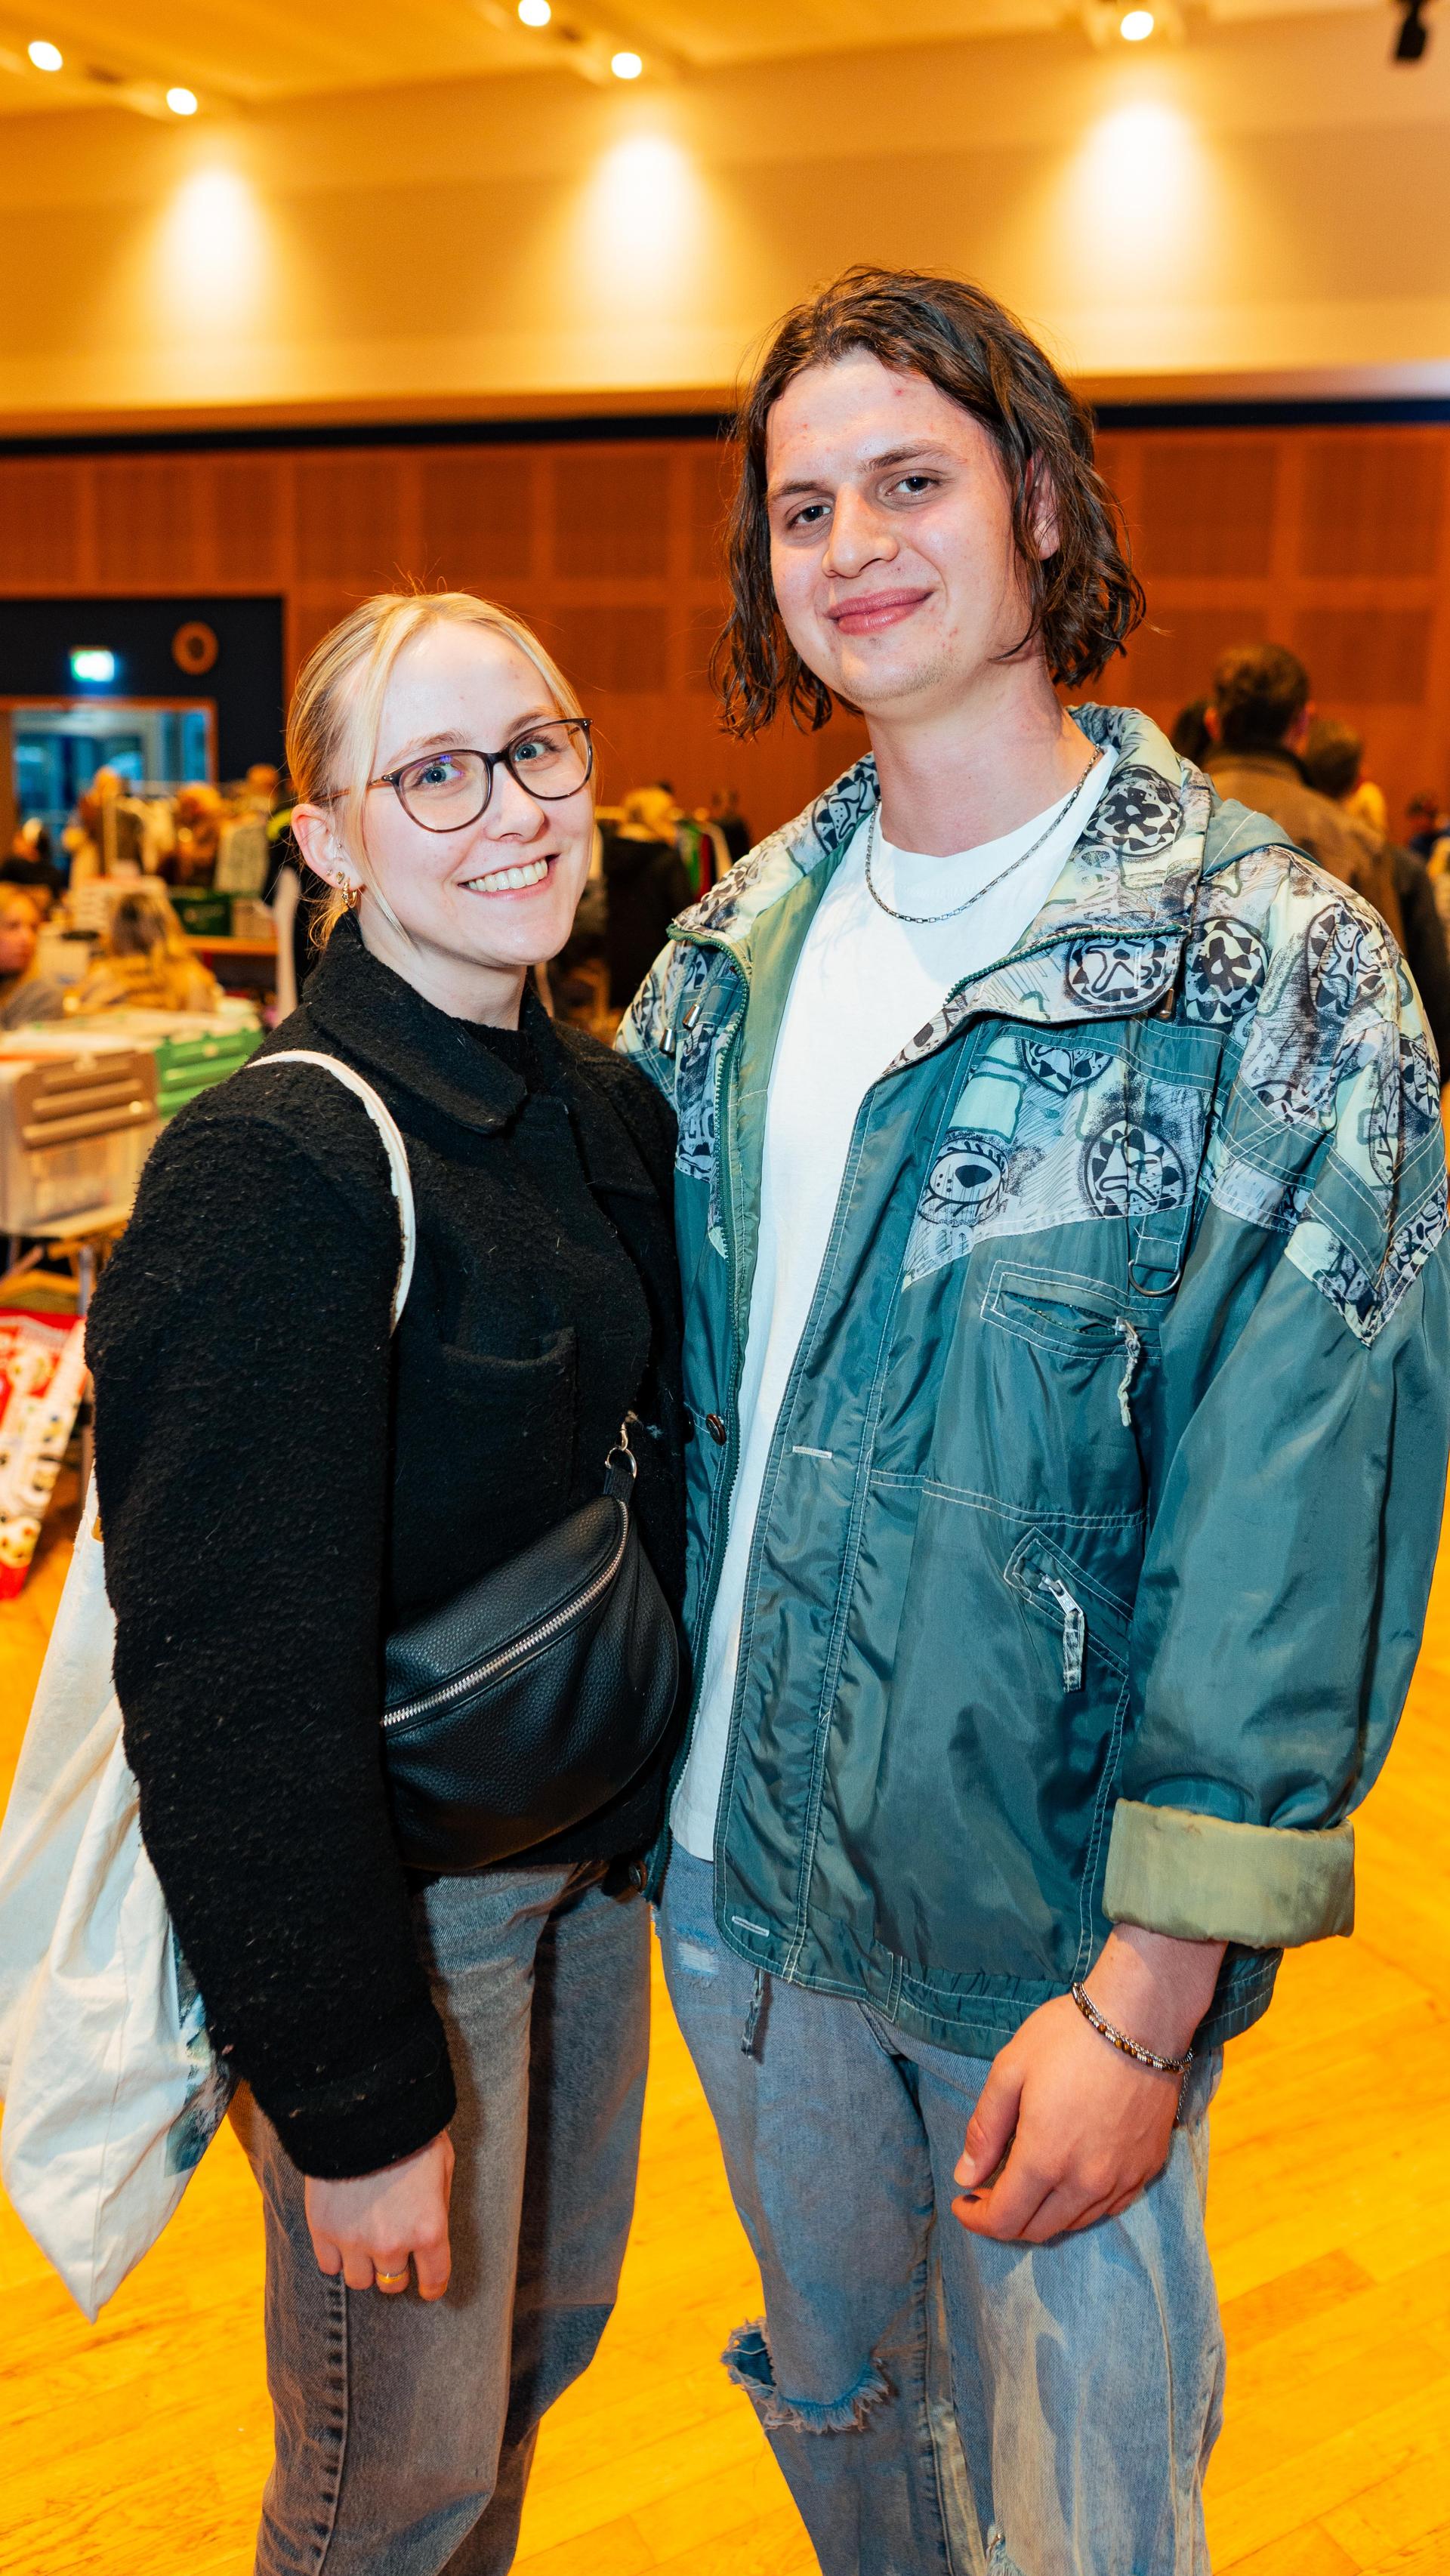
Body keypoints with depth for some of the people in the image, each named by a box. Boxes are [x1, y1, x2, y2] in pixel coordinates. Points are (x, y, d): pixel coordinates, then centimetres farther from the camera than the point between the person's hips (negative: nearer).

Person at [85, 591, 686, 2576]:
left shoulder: (613, 1111, 2)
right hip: (388, 1903, -7)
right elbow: (233, 1670, -23)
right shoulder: (270, 1168, -23)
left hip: (593, 1847, 7)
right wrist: (351, 2092, -18)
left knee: (547, 2336, 25)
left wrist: (670, 1795, 9)